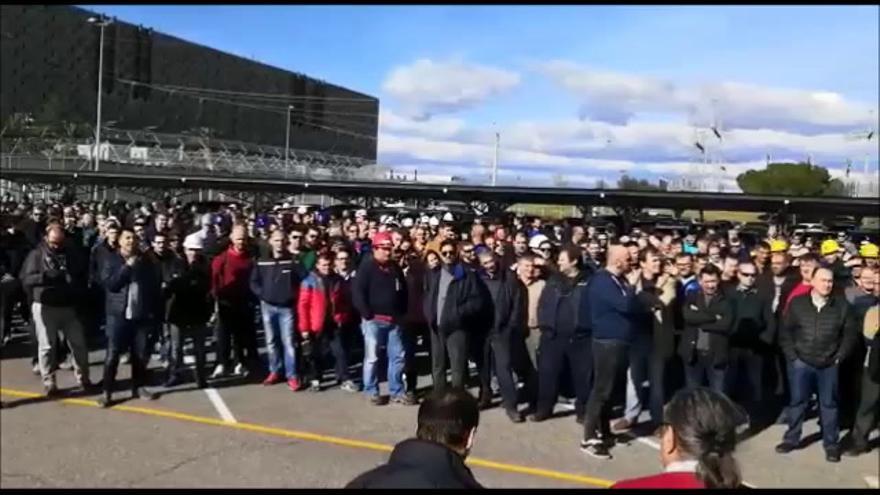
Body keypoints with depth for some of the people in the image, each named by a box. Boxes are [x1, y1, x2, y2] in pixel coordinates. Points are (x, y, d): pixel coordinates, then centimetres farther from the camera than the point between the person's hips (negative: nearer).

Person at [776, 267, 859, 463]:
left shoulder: (842, 305, -1)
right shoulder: (797, 303, -1)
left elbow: (851, 334, 2)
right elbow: (785, 331, 2)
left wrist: (839, 357, -3)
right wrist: (792, 356, -4)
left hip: (829, 365, 0)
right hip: (801, 362, 0)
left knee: (829, 404, 8)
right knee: (797, 401, 9)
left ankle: (831, 444, 20)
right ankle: (791, 439, 20)